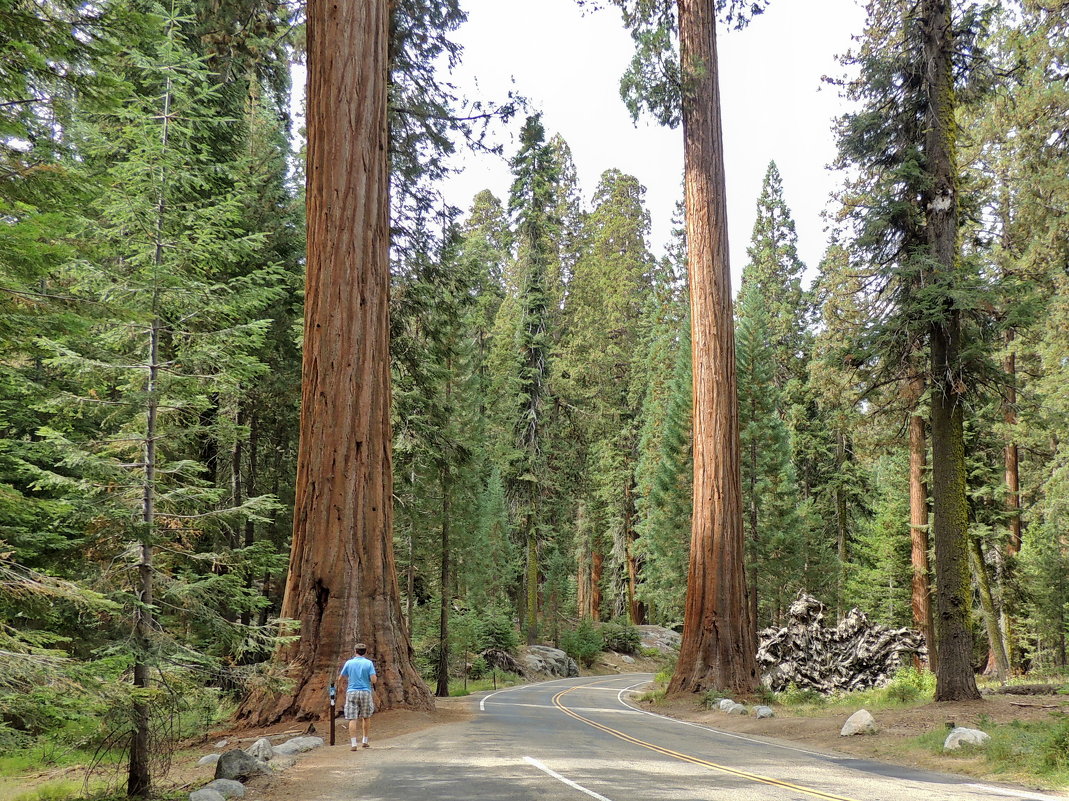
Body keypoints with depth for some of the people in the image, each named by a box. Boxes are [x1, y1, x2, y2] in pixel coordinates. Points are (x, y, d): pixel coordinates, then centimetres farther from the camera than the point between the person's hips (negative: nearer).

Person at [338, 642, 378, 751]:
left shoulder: (349, 663, 1)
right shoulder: (369, 663, -3)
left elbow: (340, 678, 9)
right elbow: (374, 680, -10)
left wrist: (339, 682, 32)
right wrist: (375, 678, 13)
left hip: (352, 692, 0)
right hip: (365, 692, 0)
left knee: (352, 719, -2)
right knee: (366, 717, 18)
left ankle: (353, 744, -8)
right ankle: (365, 741, 22)